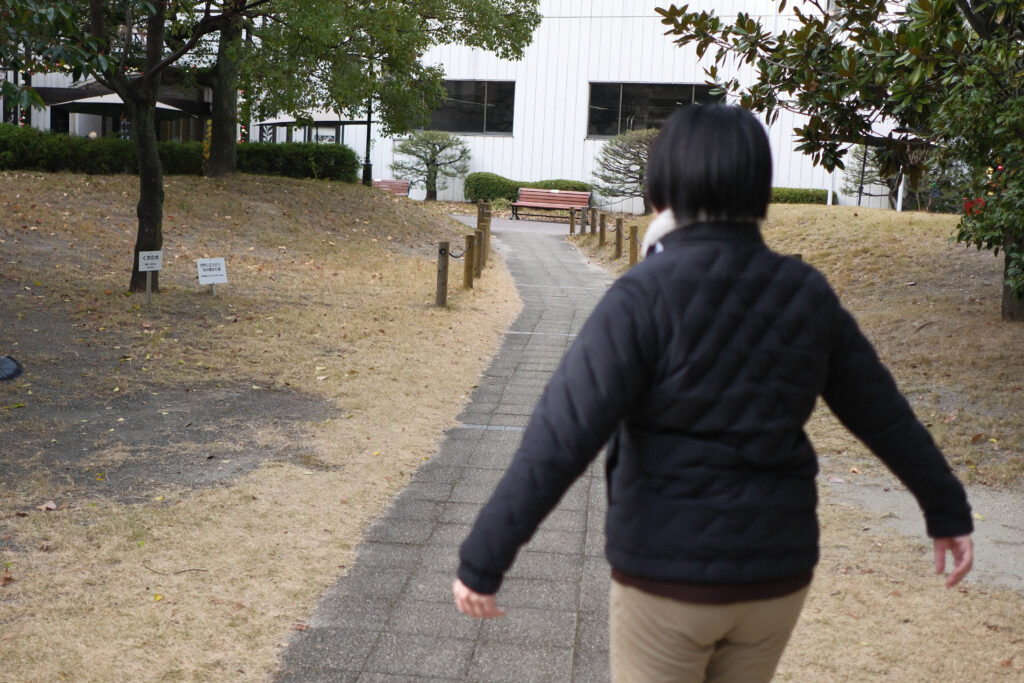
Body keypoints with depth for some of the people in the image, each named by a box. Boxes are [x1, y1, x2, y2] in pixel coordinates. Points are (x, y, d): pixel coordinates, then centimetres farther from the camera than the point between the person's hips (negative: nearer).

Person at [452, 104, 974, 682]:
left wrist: (482, 560, -18)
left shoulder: (643, 299, -19)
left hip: (671, 570, -5)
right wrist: (949, 510, 22)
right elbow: (882, 412, 9)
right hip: (773, 571, 5)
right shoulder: (804, 294, -2)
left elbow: (561, 440, -24)